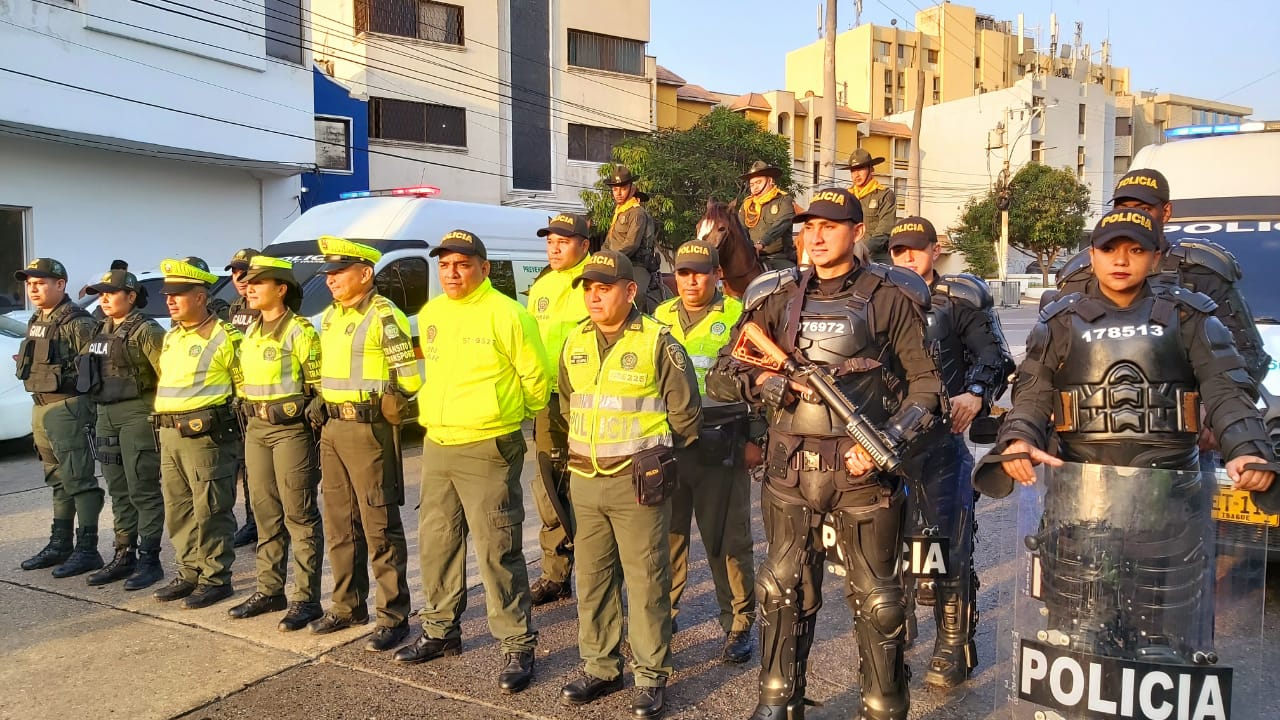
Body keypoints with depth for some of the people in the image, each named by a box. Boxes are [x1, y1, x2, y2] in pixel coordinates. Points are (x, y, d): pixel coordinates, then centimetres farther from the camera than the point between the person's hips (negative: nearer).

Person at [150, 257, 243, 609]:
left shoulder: (224, 337, -9)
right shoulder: (170, 337, 17)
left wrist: (235, 426, -7)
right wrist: (165, 426, 18)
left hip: (205, 435, -9)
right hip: (170, 434, 9)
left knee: (210, 511, -3)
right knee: (178, 510, 14)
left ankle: (216, 578, 7)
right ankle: (190, 572, 26)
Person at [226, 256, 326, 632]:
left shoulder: (300, 331, -10)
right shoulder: (250, 331, 14)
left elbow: (320, 385, -12)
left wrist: (317, 429, -15)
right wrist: (246, 411, 14)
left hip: (291, 428, -8)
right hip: (256, 427, 8)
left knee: (299, 514, -3)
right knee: (265, 512, 13)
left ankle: (306, 598, 2)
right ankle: (269, 590, 24)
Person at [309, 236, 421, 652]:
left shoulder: (383, 316, -13)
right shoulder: (329, 317, 15)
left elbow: (411, 377, -16)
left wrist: (376, 404, -14)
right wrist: (321, 401, 10)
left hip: (369, 430, -9)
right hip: (333, 429, 9)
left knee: (380, 526, -3)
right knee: (339, 524, 16)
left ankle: (394, 617, 6)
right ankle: (348, 606, 29)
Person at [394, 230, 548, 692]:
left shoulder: (506, 315, -12)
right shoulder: (429, 315, 10)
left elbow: (535, 377, -5)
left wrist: (519, 416, 7)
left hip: (488, 449, -7)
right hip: (436, 446, 7)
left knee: (498, 551, -4)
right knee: (436, 543, 16)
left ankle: (518, 647, 8)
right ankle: (441, 630, 34)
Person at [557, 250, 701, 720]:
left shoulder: (657, 342, -7)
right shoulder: (574, 345, 9)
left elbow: (686, 411, -3)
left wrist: (653, 454, 4)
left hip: (639, 482, -5)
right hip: (585, 481, 6)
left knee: (646, 579, 1)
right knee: (592, 578, 12)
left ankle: (651, 677, 14)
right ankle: (600, 667, 27)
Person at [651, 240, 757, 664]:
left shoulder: (738, 317, 0)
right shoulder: (661, 317, 13)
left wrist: (756, 437, -8)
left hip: (720, 445, -4)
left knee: (727, 538, 2)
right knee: (666, 531, 9)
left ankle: (739, 623, 15)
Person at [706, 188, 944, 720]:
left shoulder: (891, 297, 0)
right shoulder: (777, 297, 7)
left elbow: (927, 384, -1)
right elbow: (720, 378, 8)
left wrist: (887, 442, -14)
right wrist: (772, 384, -10)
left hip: (864, 470, -3)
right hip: (790, 471, 3)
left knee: (876, 599, 7)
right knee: (784, 591, 13)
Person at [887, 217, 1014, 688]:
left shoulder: (960, 300, 1)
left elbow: (996, 355, -7)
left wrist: (976, 394, -25)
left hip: (942, 439, -4)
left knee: (949, 545, -3)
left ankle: (954, 649, 8)